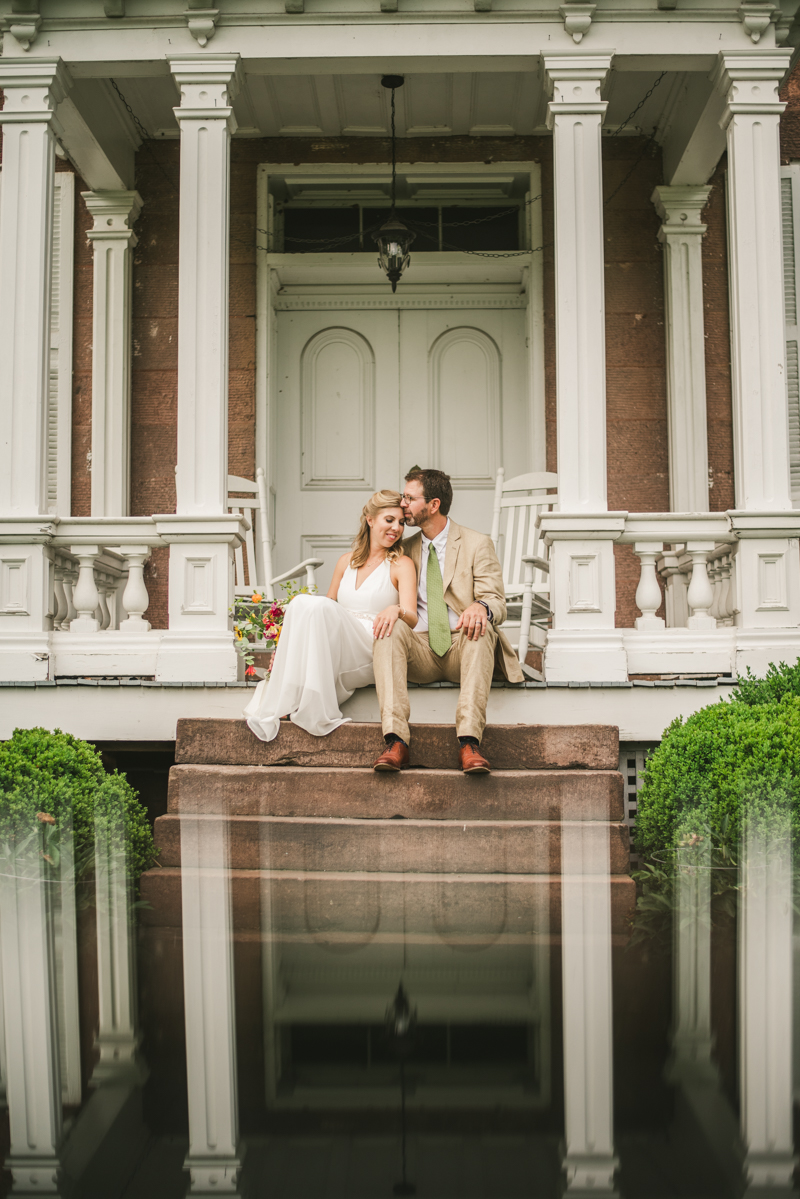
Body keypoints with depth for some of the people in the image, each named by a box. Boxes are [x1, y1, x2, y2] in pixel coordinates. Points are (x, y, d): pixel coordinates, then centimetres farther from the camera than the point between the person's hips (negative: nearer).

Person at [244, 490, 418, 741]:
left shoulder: (401, 565, 7)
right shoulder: (346, 562, 20)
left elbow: (412, 619, -6)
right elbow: (326, 617, 22)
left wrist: (396, 610, -31)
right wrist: (286, 649, 7)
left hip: (370, 656, -4)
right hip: (332, 653, 4)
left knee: (319, 606, -29)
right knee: (300, 602, -25)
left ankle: (311, 708, -33)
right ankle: (280, 705, -30)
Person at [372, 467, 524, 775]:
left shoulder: (477, 544, 5)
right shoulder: (406, 549, 18)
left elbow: (497, 602, -3)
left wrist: (481, 607, -30)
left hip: (463, 647, -2)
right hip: (420, 652, 3)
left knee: (481, 628, -36)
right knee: (391, 627, -29)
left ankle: (469, 741, -46)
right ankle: (395, 741, -42)